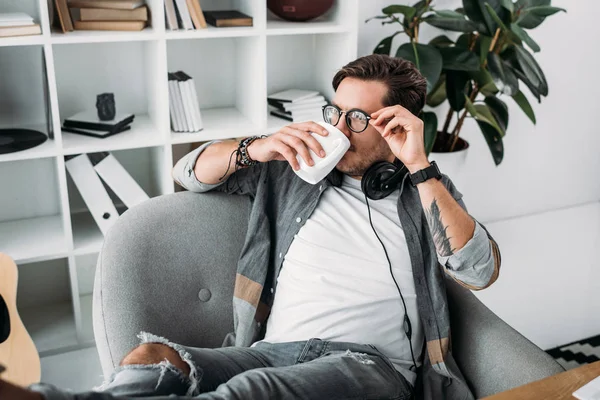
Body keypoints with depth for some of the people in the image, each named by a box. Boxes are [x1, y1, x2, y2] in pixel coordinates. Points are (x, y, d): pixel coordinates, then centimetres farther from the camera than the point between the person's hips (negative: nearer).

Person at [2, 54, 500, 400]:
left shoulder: (423, 193, 15)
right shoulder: (295, 169, 20)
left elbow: (482, 271, -2)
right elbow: (190, 173, 21)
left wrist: (420, 167, -6)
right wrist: (254, 149, 0)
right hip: (275, 348, 4)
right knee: (151, 358, -28)